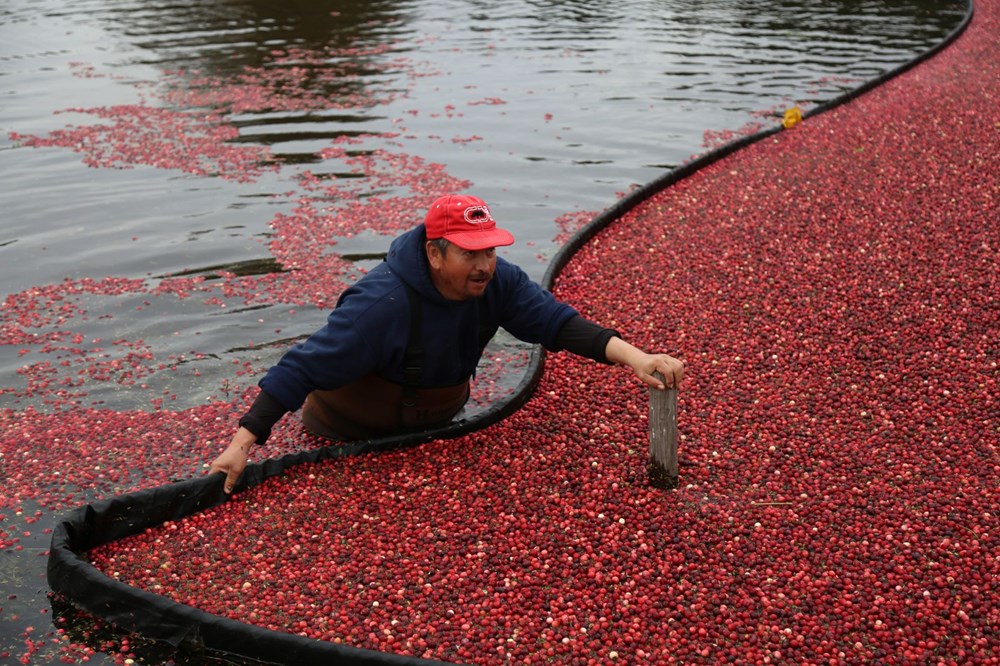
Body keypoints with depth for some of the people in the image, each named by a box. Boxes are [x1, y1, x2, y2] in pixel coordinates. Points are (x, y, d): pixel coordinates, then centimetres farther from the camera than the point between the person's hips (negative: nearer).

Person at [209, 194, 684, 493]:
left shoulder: (497, 282, -20)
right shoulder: (382, 304, -38)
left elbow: (556, 320, -24)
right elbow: (302, 368, -37)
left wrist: (633, 356, -39)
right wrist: (243, 443, -43)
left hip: (432, 427, 6)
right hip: (349, 439, -6)